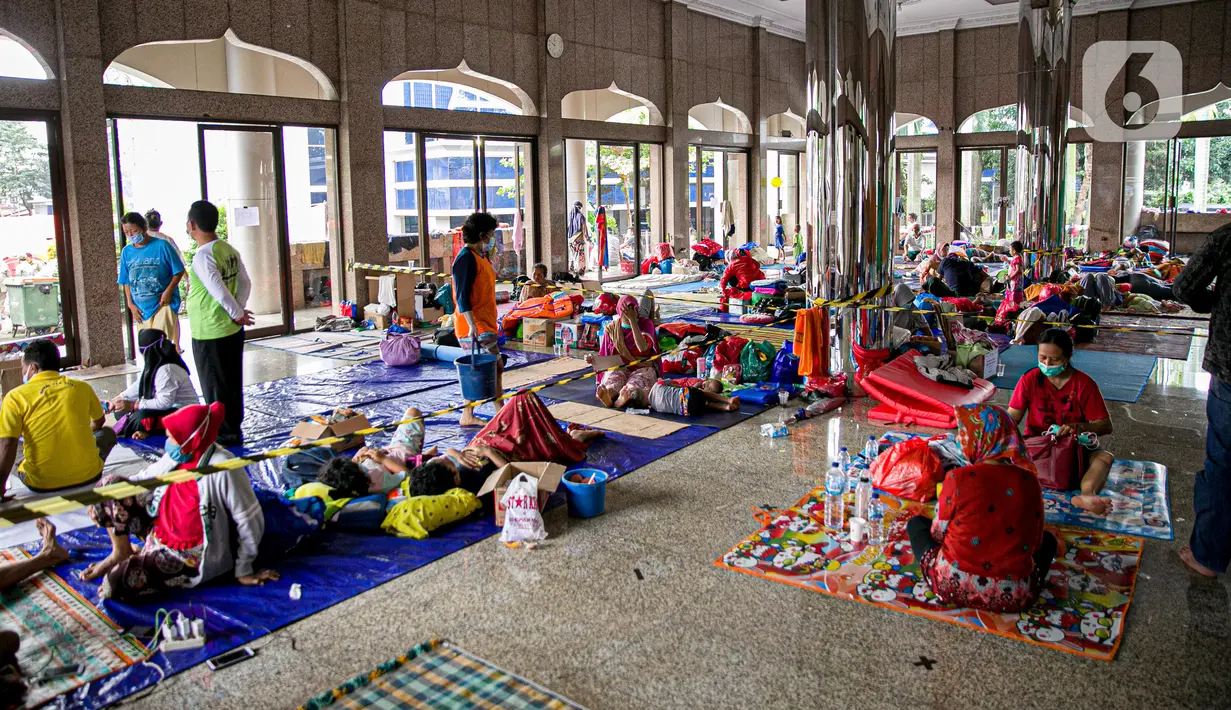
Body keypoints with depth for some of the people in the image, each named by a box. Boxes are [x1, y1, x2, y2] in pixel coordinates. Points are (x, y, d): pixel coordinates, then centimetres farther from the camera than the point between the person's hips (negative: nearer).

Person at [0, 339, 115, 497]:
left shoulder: (16, 397, -5)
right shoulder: (82, 387, 4)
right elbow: (99, 421, 23)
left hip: (42, 483, 0)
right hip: (87, 475, 1)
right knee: (107, 433, 30)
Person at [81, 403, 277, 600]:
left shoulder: (222, 469, -29)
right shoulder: (178, 457, -6)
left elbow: (250, 520, -24)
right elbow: (146, 479, 14)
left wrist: (244, 571, -15)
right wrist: (102, 500, 5)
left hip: (190, 552, -8)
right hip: (160, 528, 8)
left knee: (114, 583, -19)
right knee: (110, 484, -3)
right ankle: (121, 551, 11)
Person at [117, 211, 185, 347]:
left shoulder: (162, 246, -7)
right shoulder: (126, 252, 6)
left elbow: (179, 271, -3)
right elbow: (126, 281, 12)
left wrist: (168, 291, -15)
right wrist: (131, 304, 4)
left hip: (163, 303, -5)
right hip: (141, 308, 5)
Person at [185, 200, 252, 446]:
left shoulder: (202, 256, -19)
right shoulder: (229, 250, 4)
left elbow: (219, 291, -24)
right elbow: (245, 283, 5)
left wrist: (237, 313, -11)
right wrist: (239, 311, -1)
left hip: (209, 333, -8)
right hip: (232, 329, 8)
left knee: (215, 386, 4)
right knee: (232, 382, 16)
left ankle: (226, 433, 12)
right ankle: (234, 429, 27)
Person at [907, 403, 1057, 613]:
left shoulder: (959, 478, -16)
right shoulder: (1029, 481, -6)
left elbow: (938, 534, -5)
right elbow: (1035, 541, 4)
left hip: (955, 587, -3)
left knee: (917, 523, 24)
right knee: (1047, 539, 32)